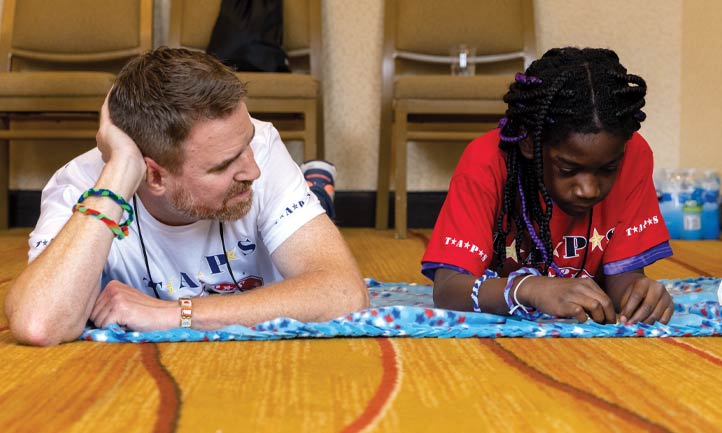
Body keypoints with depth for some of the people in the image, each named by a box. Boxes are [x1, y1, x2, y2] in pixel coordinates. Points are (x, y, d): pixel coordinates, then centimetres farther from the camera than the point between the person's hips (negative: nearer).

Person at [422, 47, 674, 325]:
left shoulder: (633, 156, -19)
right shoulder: (487, 163, -25)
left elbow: (622, 274, -14)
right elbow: (446, 290, -33)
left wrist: (640, 290, -38)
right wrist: (529, 289, -50)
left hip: (586, 326, 2)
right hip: (497, 329, -1)